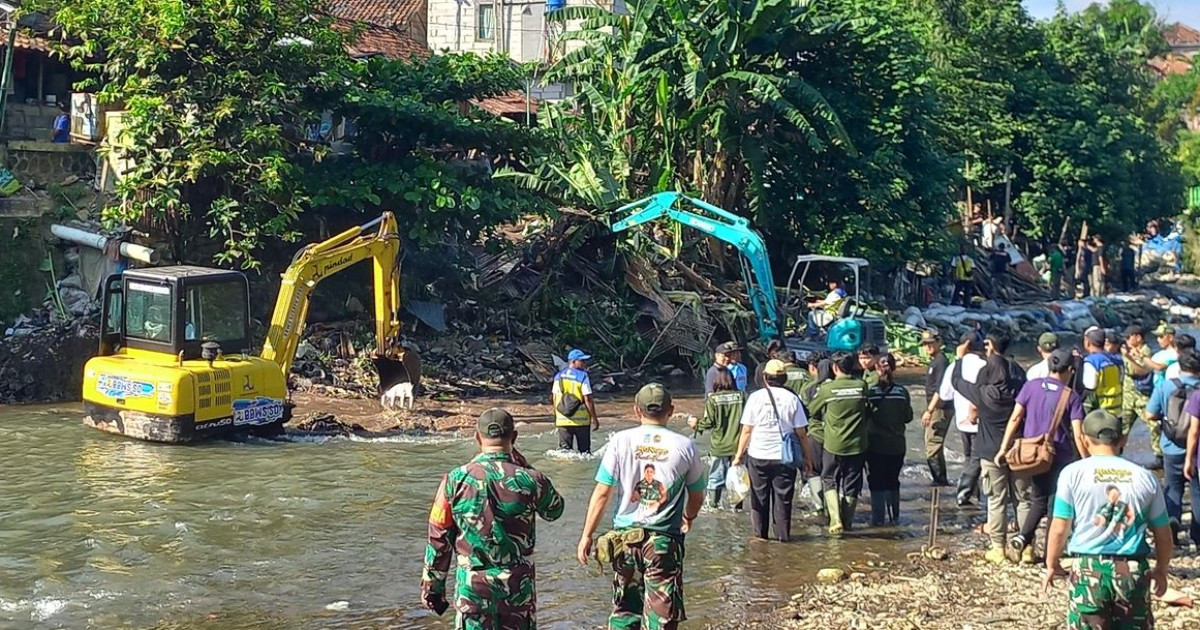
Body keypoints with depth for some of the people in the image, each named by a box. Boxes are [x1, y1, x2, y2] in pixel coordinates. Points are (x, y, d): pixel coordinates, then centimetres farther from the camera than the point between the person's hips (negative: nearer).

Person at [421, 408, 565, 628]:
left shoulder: (456, 480, -8)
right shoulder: (529, 480, -9)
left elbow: (439, 539, -2)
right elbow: (554, 510, 14)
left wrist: (432, 586, 10)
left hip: (472, 585, 0)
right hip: (519, 584, 0)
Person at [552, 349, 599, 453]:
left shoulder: (559, 376, 7)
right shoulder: (582, 376, -10)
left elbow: (554, 398, 10)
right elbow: (588, 400, -12)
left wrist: (556, 417, 20)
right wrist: (594, 419, -6)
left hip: (562, 420, 4)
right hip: (581, 421, -4)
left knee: (564, 449, 7)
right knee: (584, 450, 6)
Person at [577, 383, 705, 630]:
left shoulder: (621, 441, -3)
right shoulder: (684, 446, -2)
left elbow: (602, 493, -5)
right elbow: (697, 496, 11)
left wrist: (586, 535, 3)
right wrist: (688, 518, 33)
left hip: (625, 537, 2)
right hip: (665, 541, -1)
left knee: (624, 610, 17)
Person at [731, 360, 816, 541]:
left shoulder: (756, 397, -4)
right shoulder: (792, 399, -4)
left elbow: (746, 430, -2)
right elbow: (802, 433, -2)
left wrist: (739, 454, 8)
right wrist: (808, 458, 7)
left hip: (758, 456, 0)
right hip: (784, 457, 0)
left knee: (759, 497, 13)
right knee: (783, 498, 8)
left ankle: (760, 533, 18)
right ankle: (782, 535, 9)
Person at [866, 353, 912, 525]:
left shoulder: (870, 392, -12)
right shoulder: (902, 392, -6)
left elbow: (864, 417, -8)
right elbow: (908, 417, 2)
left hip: (875, 444, -2)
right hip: (897, 445, 2)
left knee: (876, 482, 5)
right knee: (893, 481, 16)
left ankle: (878, 518, 2)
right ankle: (894, 517, 18)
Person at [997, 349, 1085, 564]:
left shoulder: (1031, 386, 1)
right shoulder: (1072, 397, -8)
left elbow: (1015, 418, -2)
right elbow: (1078, 436, -13)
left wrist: (1004, 448, 3)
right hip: (1060, 456, -3)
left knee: (1039, 499, 20)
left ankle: (1022, 538, 4)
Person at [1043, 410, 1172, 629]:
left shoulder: (1073, 473, -3)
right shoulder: (1144, 477, 4)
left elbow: (1059, 529, -4)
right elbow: (1163, 534, 10)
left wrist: (1051, 564, 12)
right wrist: (1161, 570, 25)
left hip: (1089, 568, -2)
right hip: (1133, 570, 2)